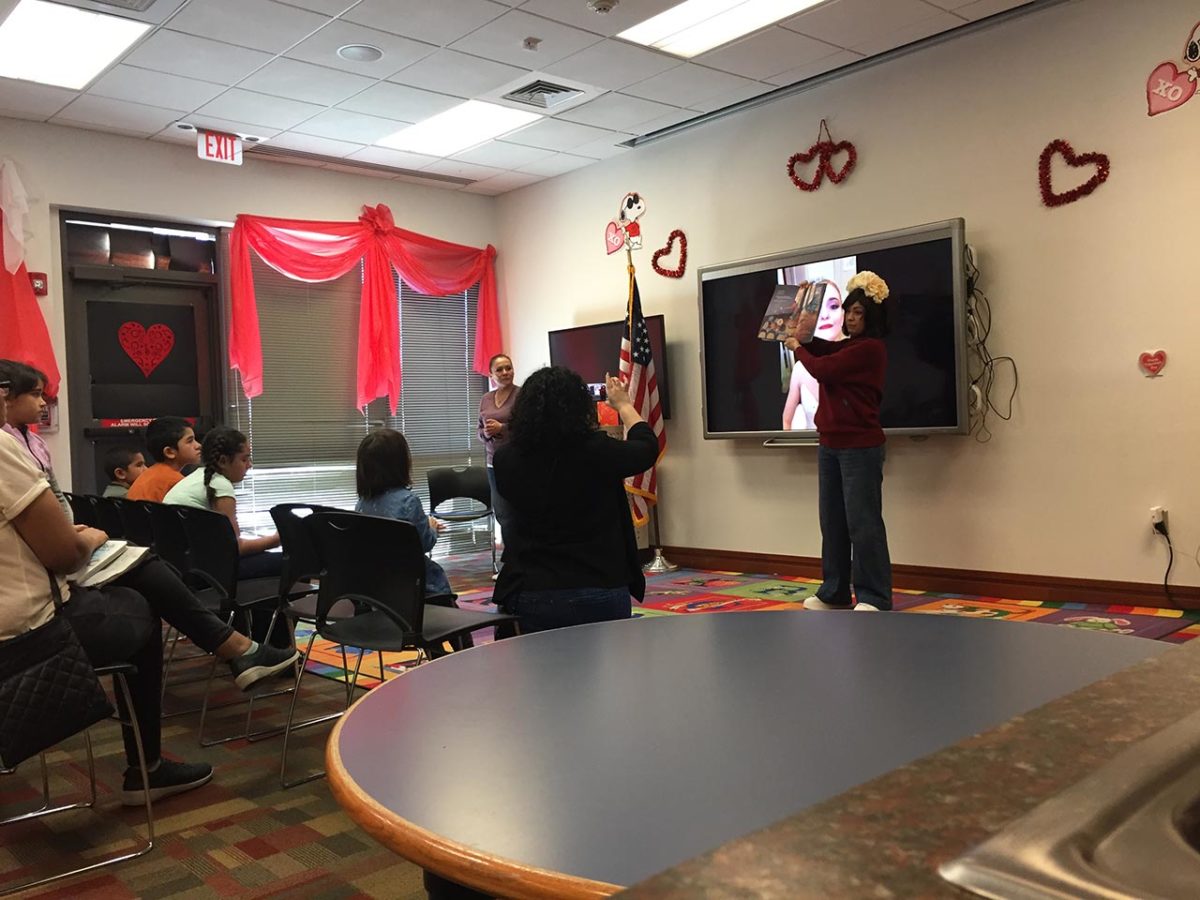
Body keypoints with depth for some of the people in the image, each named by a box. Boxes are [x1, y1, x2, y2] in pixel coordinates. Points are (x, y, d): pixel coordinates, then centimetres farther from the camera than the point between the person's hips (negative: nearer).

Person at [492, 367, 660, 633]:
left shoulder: (506, 459, -9)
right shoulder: (597, 452, -17)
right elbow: (648, 446, 4)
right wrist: (623, 404, 21)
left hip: (533, 597, 2)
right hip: (602, 594, -2)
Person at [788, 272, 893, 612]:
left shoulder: (870, 348, -13)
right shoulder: (845, 347, 16)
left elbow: (820, 369, -16)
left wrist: (796, 348, 1)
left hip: (860, 447, -9)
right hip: (830, 445, 9)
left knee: (863, 522, -7)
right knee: (832, 521, 12)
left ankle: (874, 597, -1)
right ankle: (834, 592, 19)